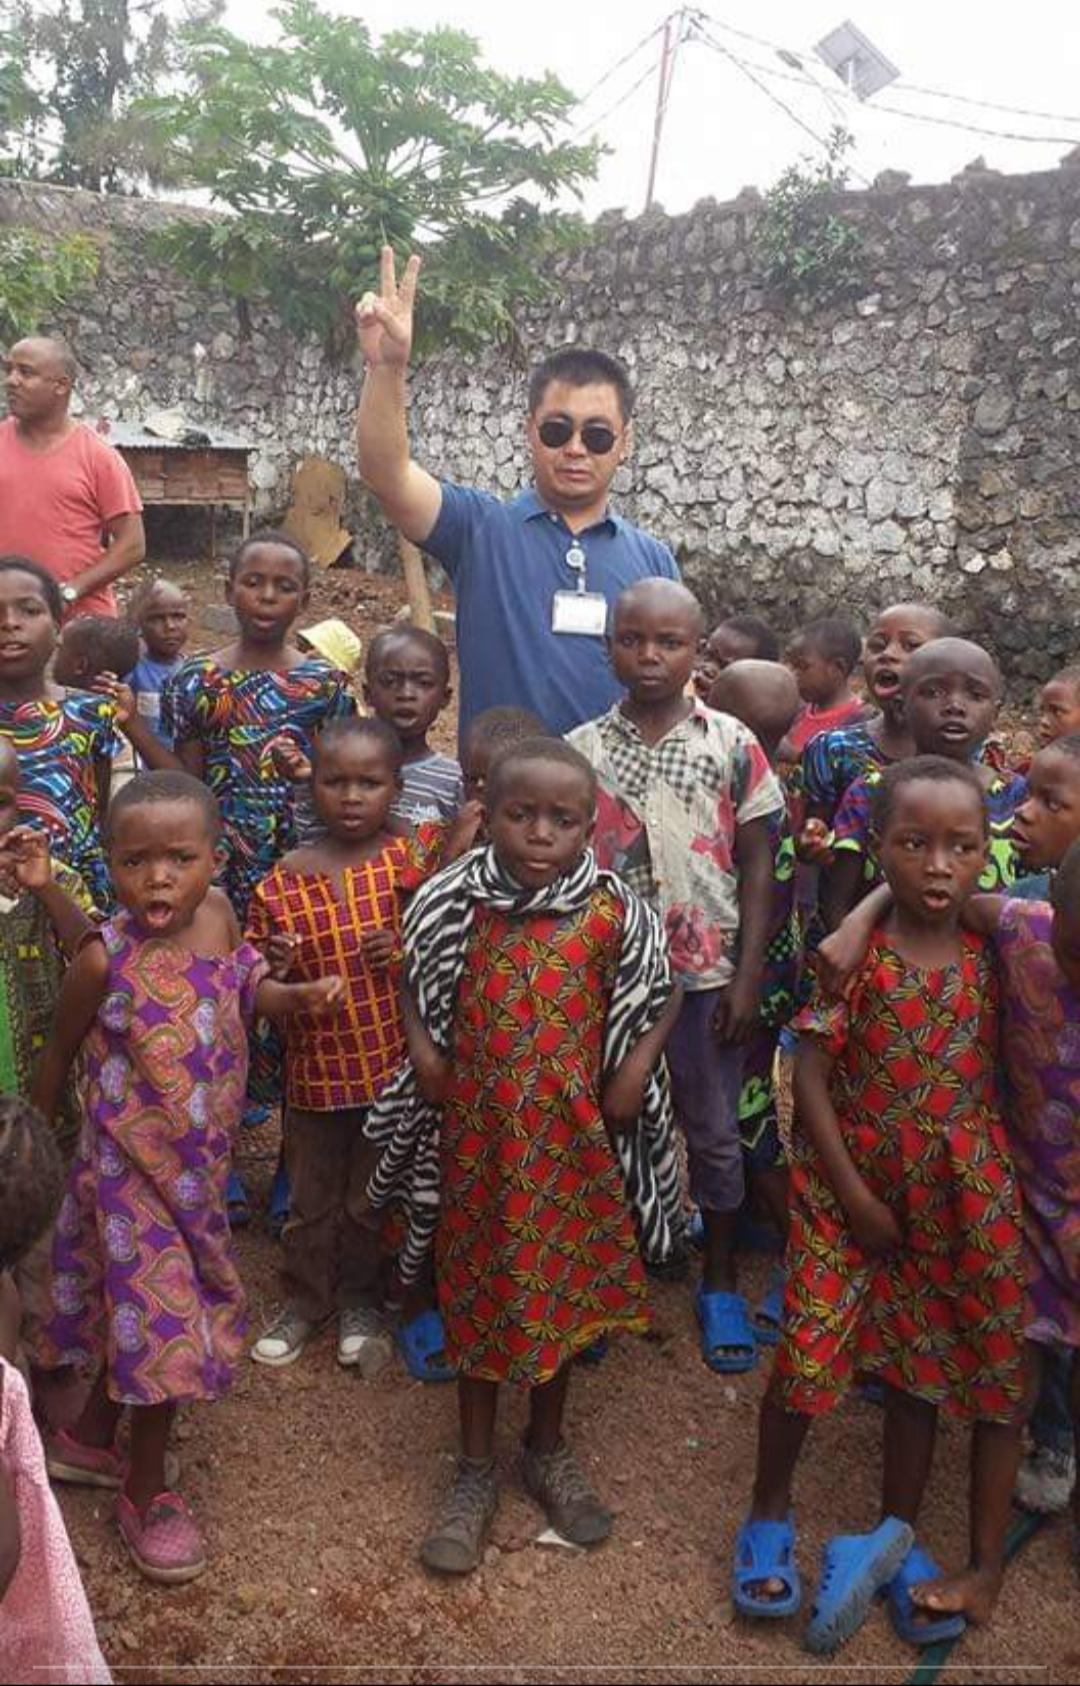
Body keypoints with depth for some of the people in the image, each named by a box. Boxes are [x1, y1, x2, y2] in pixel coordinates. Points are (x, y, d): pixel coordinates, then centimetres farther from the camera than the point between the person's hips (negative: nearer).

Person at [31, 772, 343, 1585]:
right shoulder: (105, 960, -23)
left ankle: (92, 1438, 47)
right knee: (162, 1313, 3)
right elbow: (58, 1054, -7)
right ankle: (146, 1490, 28)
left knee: (142, 1304, 22)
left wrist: (301, 994, -5)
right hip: (132, 1160, -5)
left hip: (199, 1156, 6)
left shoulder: (220, 914, -9)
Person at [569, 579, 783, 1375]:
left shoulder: (733, 746, -4)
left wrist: (747, 977, -6)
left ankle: (721, 1283, 30)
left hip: (706, 973, -1)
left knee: (715, 1132, 12)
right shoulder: (580, 749, -1)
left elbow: (757, 868, -1)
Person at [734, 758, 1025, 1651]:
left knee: (917, 1366, 15)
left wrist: (1000, 1182, -5)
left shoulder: (991, 960, -5)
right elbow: (811, 1078, -13)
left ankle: (896, 1536, 35)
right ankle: (769, 1514, 29)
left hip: (953, 1201, 3)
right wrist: (855, 1197, -13)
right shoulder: (853, 957, -14)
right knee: (808, 1353, 3)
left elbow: (1002, 1076, 2)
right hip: (849, 1188, -2)